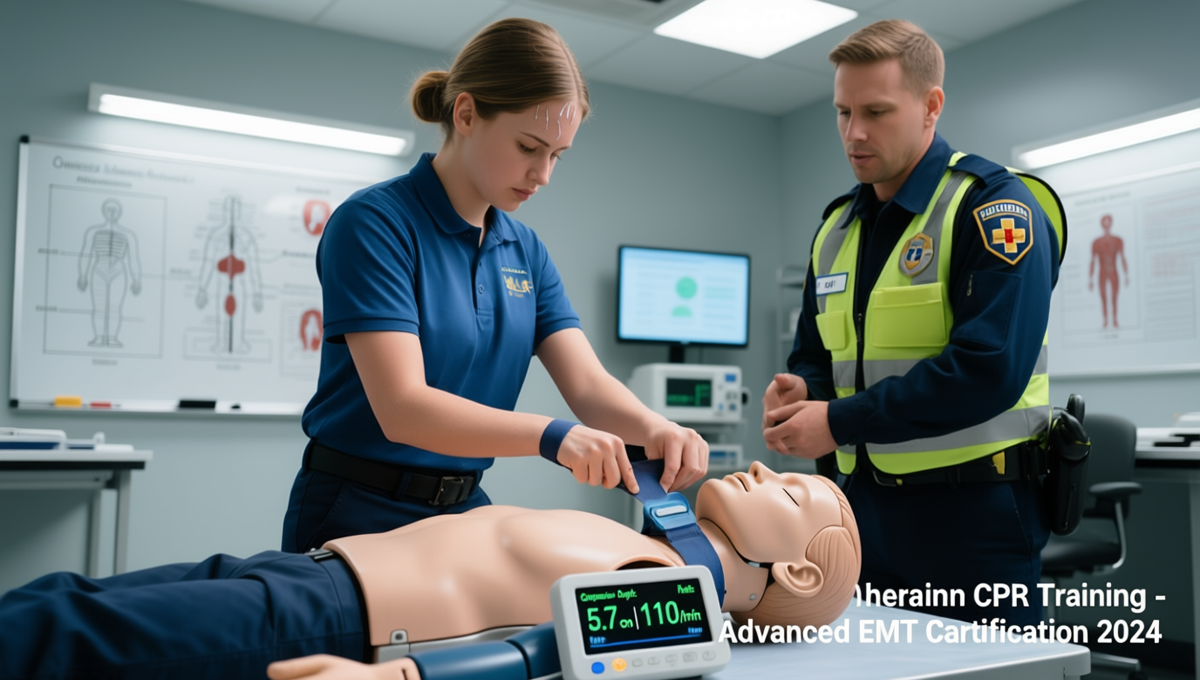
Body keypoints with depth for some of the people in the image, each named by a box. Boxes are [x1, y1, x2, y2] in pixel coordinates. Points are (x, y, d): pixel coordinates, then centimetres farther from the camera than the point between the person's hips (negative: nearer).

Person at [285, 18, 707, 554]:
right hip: (358, 516, -6)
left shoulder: (527, 252, 5)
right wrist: (551, 435, -38)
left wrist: (653, 428, -25)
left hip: (467, 510, 6)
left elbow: (588, 385, -3)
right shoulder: (373, 224, -16)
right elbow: (401, 408, -25)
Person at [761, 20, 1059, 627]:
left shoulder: (992, 208, -10)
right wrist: (799, 395, -7)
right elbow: (813, 355, 18)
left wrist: (840, 422, -20)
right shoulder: (837, 228, 12)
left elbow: (990, 367, -21)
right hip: (866, 505, 7)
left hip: (973, 514, -6)